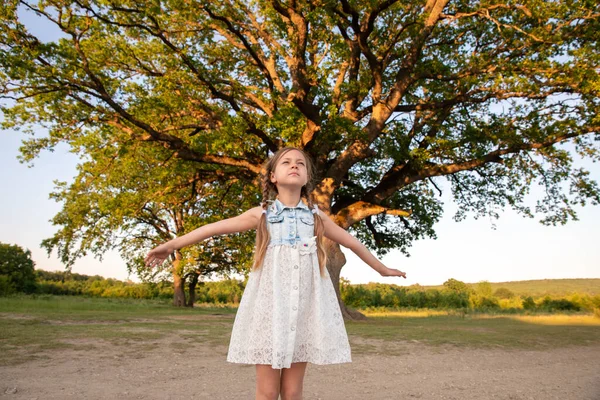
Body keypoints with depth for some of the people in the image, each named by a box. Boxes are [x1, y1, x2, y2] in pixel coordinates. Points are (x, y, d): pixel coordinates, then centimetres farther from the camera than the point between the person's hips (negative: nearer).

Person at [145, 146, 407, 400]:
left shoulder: (316, 216, 10)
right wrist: (172, 244, 0)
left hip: (304, 304, 2)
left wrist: (382, 269, 27)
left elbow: (351, 242, 19)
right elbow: (216, 228, 3)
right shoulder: (261, 214, 5)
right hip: (270, 302, -1)